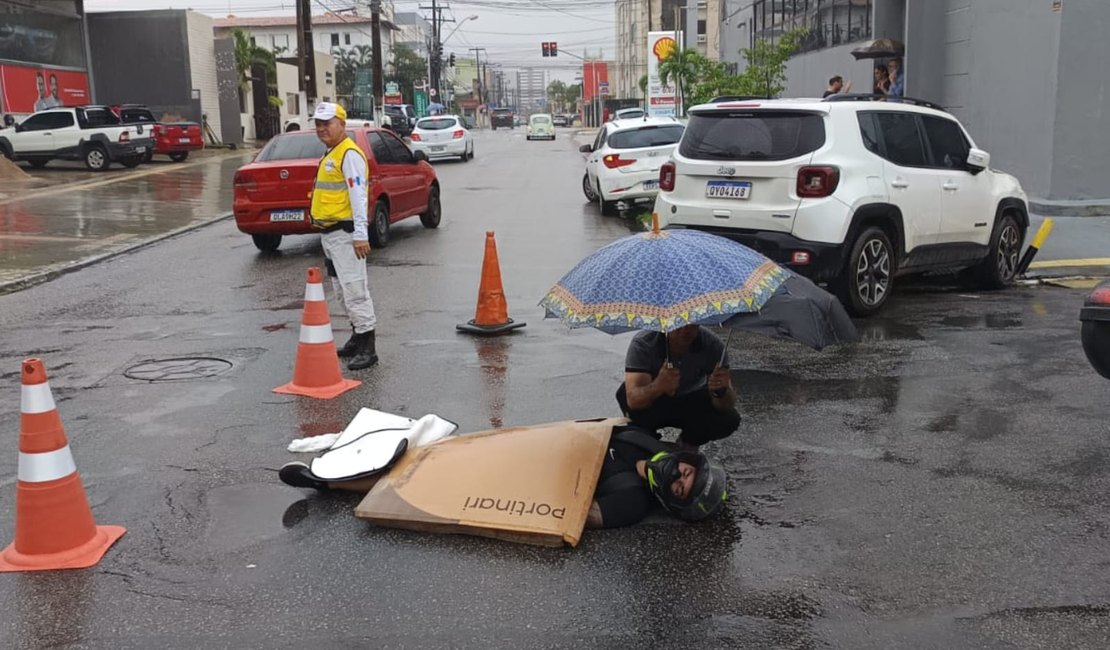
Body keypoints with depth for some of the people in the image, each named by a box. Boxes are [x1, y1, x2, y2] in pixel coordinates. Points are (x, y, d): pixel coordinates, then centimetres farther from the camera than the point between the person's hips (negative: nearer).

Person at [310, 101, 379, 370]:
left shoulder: (349, 154, -13)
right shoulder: (331, 154, 19)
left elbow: (358, 196, -21)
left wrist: (360, 235, -27)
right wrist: (323, 227, 19)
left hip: (344, 232, -10)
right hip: (330, 234, 11)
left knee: (354, 288, -10)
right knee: (343, 290, 16)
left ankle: (367, 348, -9)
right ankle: (358, 337, 26)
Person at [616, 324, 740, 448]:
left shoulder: (713, 345, -24)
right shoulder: (642, 343, -29)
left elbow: (728, 404, -26)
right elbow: (633, 399, -41)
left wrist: (721, 391, -50)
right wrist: (658, 387, -61)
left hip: (691, 402, 2)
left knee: (730, 419, -26)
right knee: (625, 393, -34)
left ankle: (688, 443, 8)